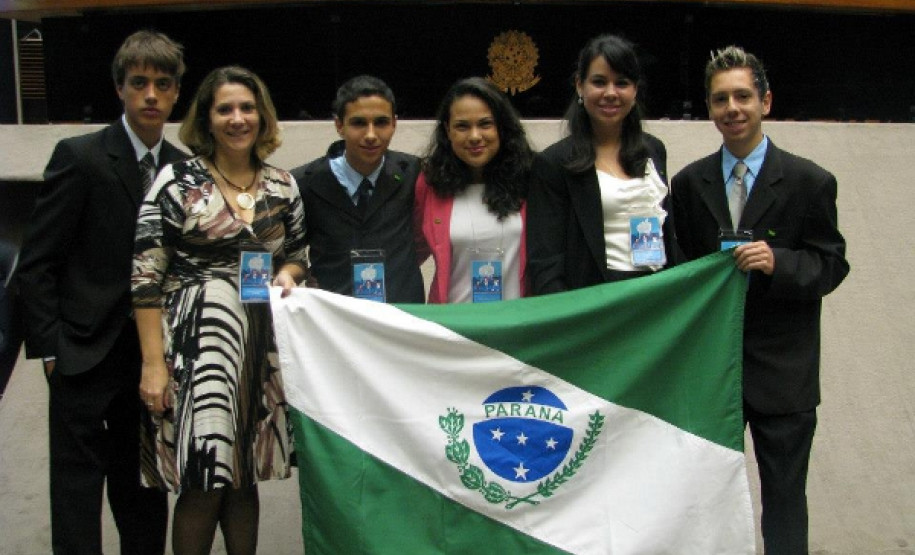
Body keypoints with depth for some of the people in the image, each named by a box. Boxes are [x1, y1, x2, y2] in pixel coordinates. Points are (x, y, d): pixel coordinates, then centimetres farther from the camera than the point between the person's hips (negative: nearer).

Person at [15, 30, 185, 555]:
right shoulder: (80, 156, -8)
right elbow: (36, 264, -8)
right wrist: (50, 348, -10)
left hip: (151, 353, 4)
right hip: (86, 353, -4)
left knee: (142, 490, 14)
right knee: (77, 490, 3)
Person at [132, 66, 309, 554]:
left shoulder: (282, 185, 8)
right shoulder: (177, 181, -4)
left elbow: (298, 255, 20)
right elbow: (145, 277, -6)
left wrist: (287, 273, -4)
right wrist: (153, 364, -12)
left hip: (261, 345, 4)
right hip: (197, 343, -4)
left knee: (245, 478, 11)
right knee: (204, 482, -5)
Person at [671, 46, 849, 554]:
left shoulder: (809, 182, -3)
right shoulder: (689, 183, 5)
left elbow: (832, 266, -3)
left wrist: (779, 262, -22)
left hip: (782, 371, -2)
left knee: (784, 493, 7)